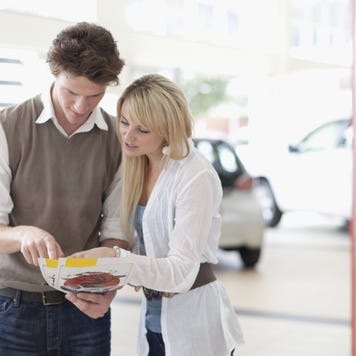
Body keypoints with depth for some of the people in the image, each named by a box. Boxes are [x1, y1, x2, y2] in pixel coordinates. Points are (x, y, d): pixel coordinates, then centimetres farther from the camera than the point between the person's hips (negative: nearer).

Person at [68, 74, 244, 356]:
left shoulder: (197, 177, -20)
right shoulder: (136, 167, 3)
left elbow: (182, 272, -23)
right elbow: (136, 248, 7)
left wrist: (116, 258, -36)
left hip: (196, 323, -6)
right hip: (152, 317, 7)